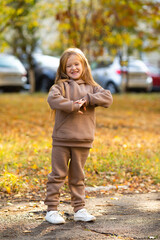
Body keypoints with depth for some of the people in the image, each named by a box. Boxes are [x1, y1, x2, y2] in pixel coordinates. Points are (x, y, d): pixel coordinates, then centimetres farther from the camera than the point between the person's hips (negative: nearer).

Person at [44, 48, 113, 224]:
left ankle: (79, 210, 19)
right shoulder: (61, 85, 1)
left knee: (77, 177, 12)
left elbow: (108, 98, -5)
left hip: (83, 141, 3)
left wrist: (88, 99, -17)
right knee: (58, 175, 2)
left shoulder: (91, 87, 10)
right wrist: (73, 106, -21)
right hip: (61, 140, -2)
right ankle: (51, 210, 8)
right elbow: (53, 99, -19)